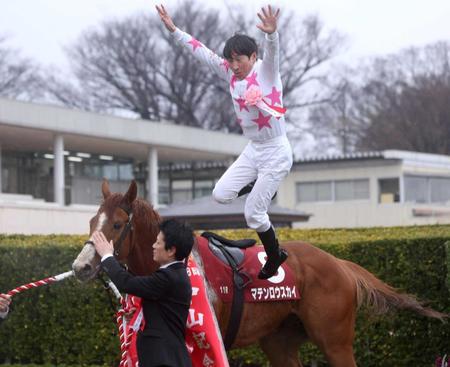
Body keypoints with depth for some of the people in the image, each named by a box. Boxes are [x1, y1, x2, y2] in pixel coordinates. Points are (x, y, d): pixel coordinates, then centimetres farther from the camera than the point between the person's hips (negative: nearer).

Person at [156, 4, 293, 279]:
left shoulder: (266, 70, -16)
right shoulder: (231, 74, 1)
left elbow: (272, 50, -38)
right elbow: (202, 52, 5)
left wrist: (271, 33, -60)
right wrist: (174, 29, 3)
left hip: (276, 153, -7)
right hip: (253, 150, 7)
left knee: (253, 213, -2)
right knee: (221, 194, 3)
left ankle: (275, 256, 21)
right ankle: (260, 188, 30)